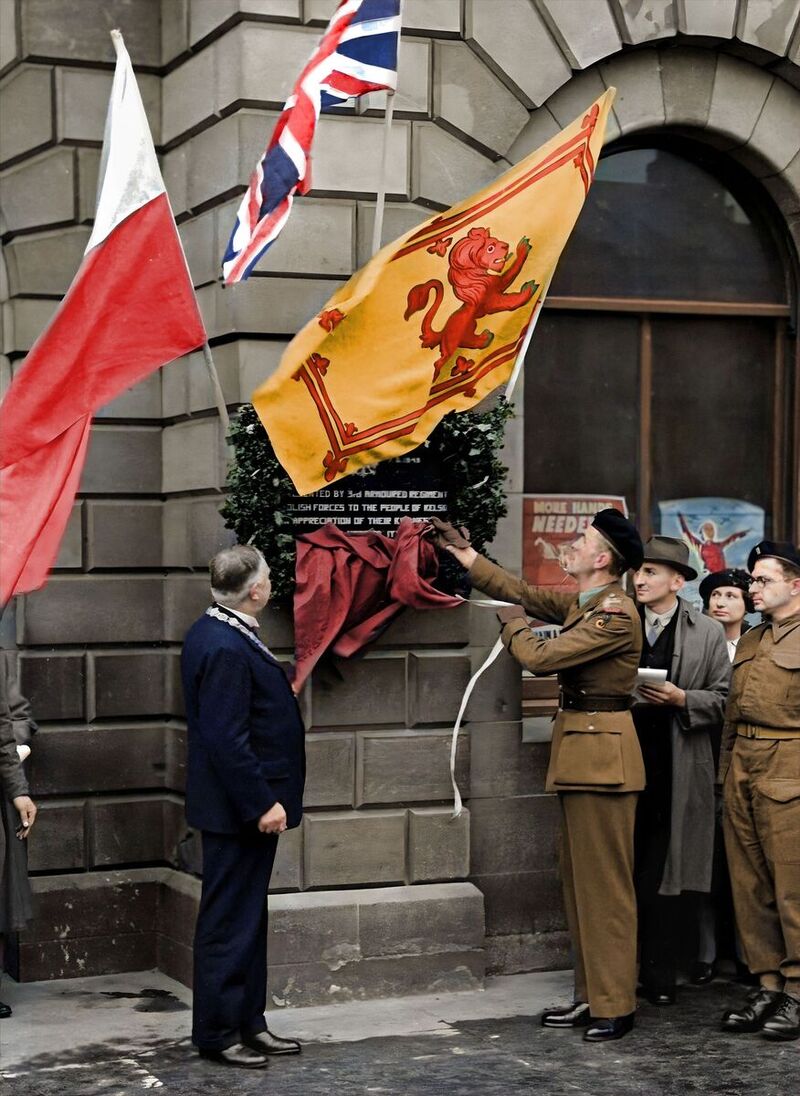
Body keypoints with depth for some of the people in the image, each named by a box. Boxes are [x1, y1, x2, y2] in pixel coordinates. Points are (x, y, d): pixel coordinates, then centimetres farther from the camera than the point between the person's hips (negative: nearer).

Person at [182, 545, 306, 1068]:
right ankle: (218, 1031, 8)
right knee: (231, 921, -1)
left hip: (246, 806, 11)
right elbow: (226, 738, -26)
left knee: (247, 917, 17)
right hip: (239, 808, -11)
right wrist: (262, 803, -22)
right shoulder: (225, 648, -23)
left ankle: (247, 1021, 26)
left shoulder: (218, 632, 9)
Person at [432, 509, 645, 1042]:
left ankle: (616, 1005, 1)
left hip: (602, 753, -10)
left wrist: (515, 625, 2)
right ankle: (592, 995, 20)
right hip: (578, 752, 10)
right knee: (580, 878, 13)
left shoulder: (616, 613, -18)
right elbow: (521, 592, 23)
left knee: (605, 882, -5)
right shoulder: (580, 604, 12)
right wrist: (463, 552, 21)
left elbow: (541, 657, -19)